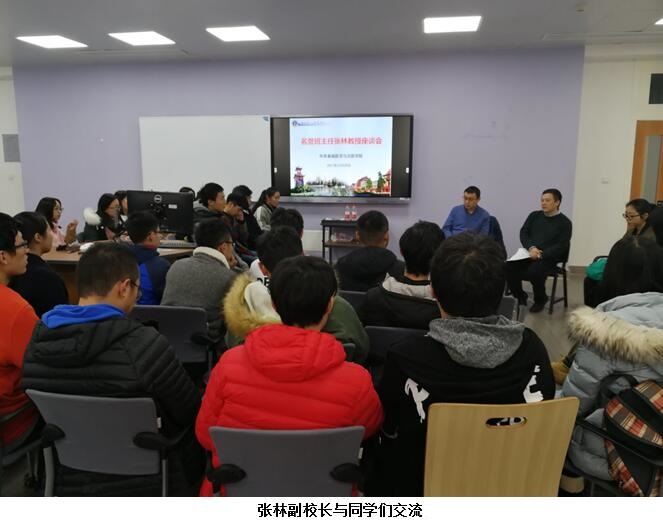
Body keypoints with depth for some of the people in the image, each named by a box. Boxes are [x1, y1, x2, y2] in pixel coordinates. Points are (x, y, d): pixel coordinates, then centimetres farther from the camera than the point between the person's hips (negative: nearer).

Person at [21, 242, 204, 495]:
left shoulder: (37, 342, -9)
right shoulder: (144, 344, -27)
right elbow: (191, 412, -14)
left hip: (68, 484, 6)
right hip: (142, 488, -6)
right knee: (193, 441, 21)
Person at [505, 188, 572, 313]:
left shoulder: (564, 222, 2)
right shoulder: (534, 216, 15)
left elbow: (561, 246, -7)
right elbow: (523, 233, 6)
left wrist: (540, 255, -19)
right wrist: (531, 248, -14)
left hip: (548, 257, -4)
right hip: (529, 253, 4)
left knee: (534, 271, -34)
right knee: (509, 267, -24)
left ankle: (540, 299, -3)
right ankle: (520, 297, 0)